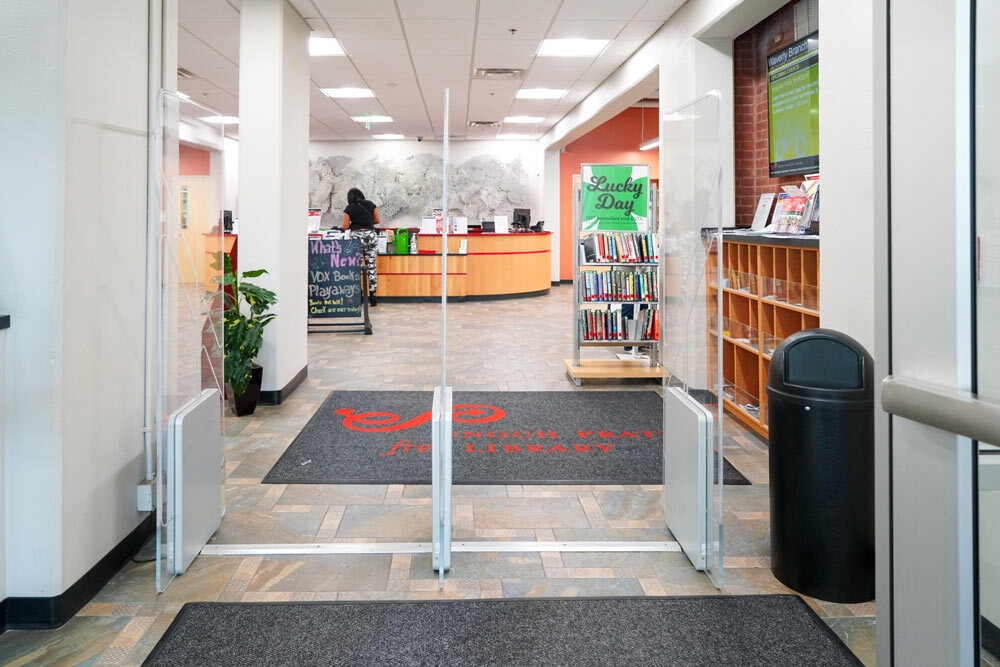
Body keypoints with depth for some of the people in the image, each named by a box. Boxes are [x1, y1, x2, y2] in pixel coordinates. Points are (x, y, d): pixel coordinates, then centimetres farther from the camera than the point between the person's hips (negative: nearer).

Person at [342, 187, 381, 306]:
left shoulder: (349, 209, 1)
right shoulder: (371, 204, 7)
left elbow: (345, 226, 0)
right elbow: (377, 220, 13)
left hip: (357, 236, -2)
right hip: (371, 234, 2)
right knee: (371, 266, 5)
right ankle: (372, 296, 4)